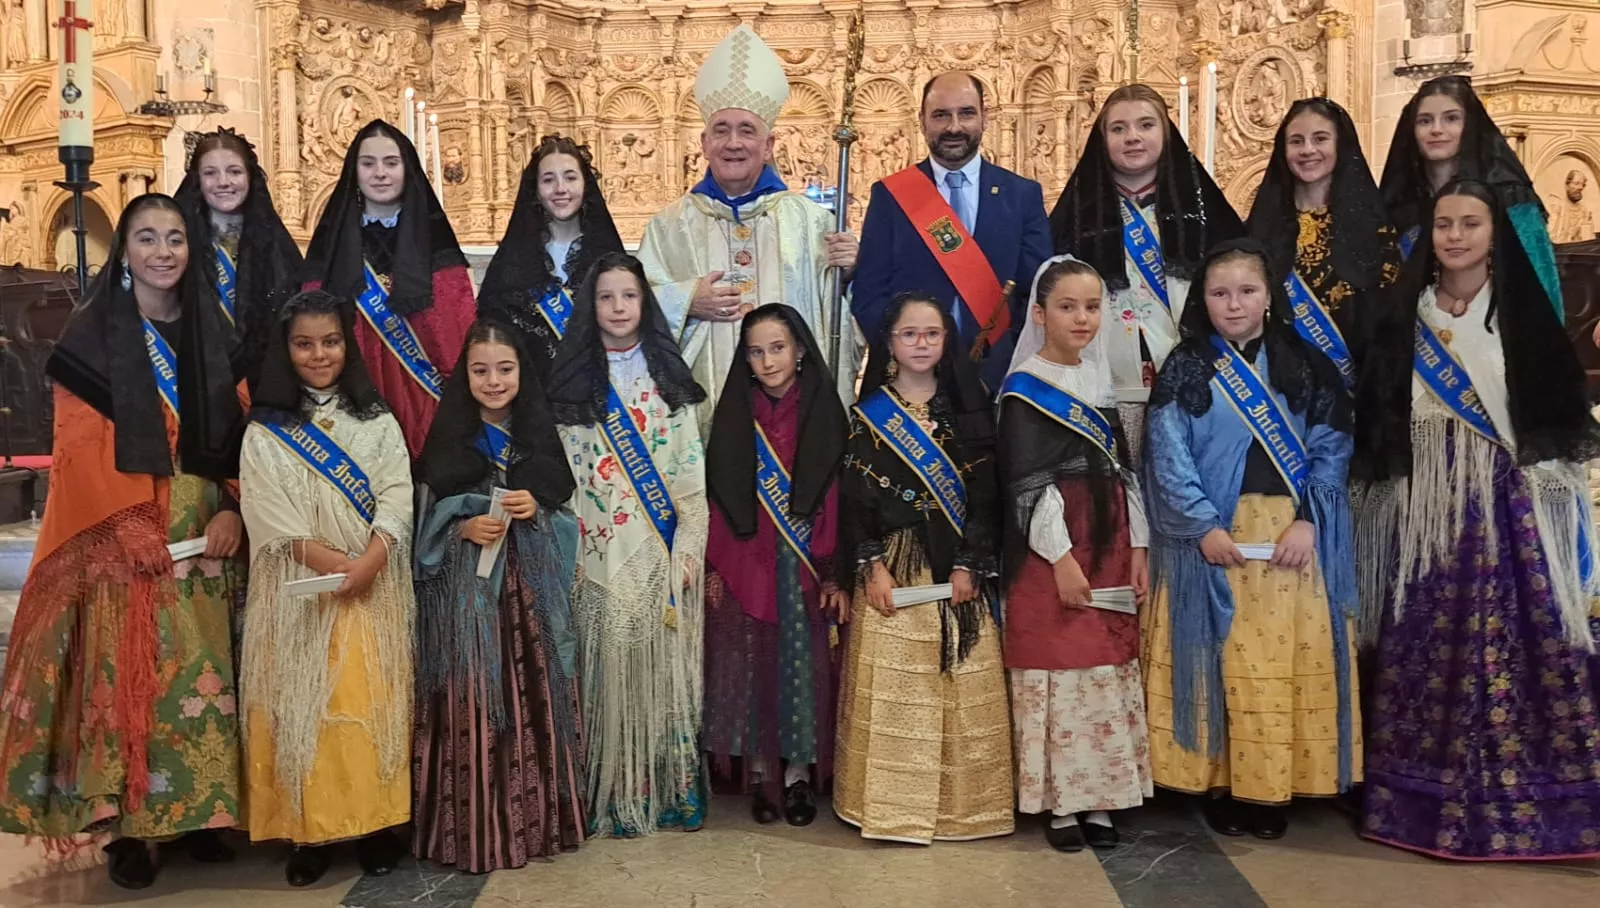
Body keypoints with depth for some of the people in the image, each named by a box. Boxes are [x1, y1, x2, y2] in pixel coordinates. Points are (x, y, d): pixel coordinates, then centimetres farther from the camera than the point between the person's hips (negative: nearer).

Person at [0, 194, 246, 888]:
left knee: (202, 672, 5)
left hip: (203, 533, 4)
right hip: (120, 538, -3)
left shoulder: (212, 334, 11)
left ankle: (198, 810, 15)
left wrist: (232, 511, -7)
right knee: (125, 672, -5)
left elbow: (235, 433, 7)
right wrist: (129, 526, -16)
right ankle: (125, 823, 4)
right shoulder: (93, 335, 0)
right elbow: (81, 447, -7)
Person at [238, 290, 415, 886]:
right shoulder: (264, 431, 5)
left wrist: (368, 562, -17)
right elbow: (270, 517, -4)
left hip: (373, 587, 1)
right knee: (303, 704, 0)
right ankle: (308, 829, 8)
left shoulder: (377, 421, 9)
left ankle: (376, 822, 9)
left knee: (370, 702, 0)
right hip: (296, 592, -1)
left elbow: (397, 498, -1)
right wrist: (332, 563, -15)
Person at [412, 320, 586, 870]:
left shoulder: (540, 433, 9)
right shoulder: (448, 437, 2)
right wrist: (465, 528, -14)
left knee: (536, 698, 3)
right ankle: (476, 827, 7)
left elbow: (565, 512, 11)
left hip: (533, 587, 2)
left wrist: (537, 507, -8)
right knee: (472, 702, -5)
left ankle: (536, 817, 16)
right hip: (467, 589, -2)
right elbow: (429, 517, 4)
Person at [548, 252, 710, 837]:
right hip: (602, 555, 0)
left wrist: (690, 548, -5)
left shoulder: (668, 375, 8)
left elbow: (692, 470, 4)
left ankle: (673, 790, 14)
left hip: (664, 555, 1)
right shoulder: (573, 380, 6)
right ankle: (614, 798, 11)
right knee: (610, 673, 1)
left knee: (665, 671, 2)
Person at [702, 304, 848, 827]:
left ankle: (799, 771, 15)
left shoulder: (823, 414, 0)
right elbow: (721, 499, 4)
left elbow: (836, 502, -3)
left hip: (804, 564, -1)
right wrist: (715, 568, -2)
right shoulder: (734, 415, 4)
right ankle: (759, 769, 15)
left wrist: (834, 573, -8)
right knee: (750, 662, 3)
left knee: (803, 661, 2)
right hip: (745, 563, 1)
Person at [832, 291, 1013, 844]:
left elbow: (984, 493, 3)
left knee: (962, 687, 3)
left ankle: (961, 801, 15)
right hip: (891, 562, -1)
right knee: (890, 685, -2)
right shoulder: (870, 414, 4)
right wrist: (872, 565, -10)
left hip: (957, 563, 2)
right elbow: (854, 497, 0)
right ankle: (893, 804, 8)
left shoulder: (966, 409, 8)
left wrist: (968, 564, -6)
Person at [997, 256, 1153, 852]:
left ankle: (1097, 798, 17)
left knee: (1109, 673, 7)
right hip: (1052, 553, -6)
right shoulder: (1025, 391, -5)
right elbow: (1027, 485, -12)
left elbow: (1124, 472, 15)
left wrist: (1137, 548, 9)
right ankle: (1058, 802, 8)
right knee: (1058, 672, -3)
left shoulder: (1100, 383, 14)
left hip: (1109, 546, 6)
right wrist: (1061, 557, -17)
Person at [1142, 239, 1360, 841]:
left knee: (1288, 661, 2)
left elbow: (1332, 449, 2)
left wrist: (1307, 519, -11)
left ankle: (1270, 789, 14)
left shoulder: (1305, 367, 8)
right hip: (1211, 534, -2)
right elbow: (1167, 457, -5)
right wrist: (1203, 525, -15)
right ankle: (1222, 782, 12)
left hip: (1293, 534, 2)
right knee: (1222, 661, 1)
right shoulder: (1185, 370, 2)